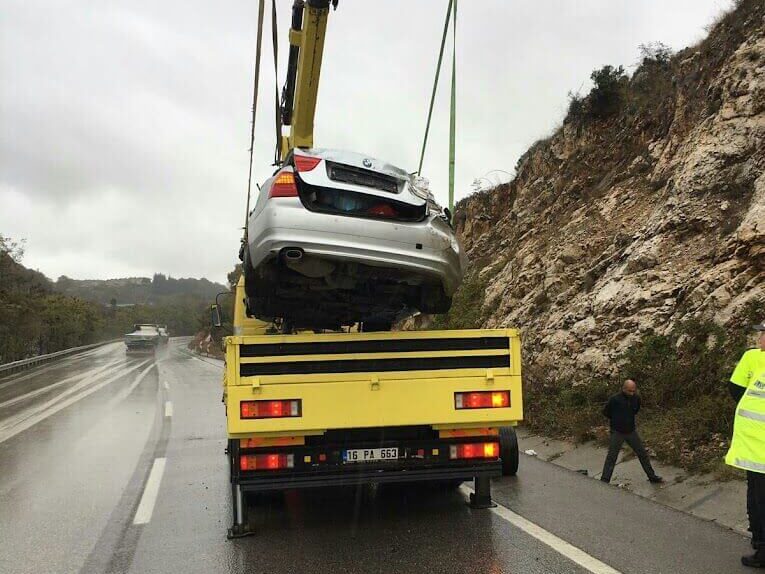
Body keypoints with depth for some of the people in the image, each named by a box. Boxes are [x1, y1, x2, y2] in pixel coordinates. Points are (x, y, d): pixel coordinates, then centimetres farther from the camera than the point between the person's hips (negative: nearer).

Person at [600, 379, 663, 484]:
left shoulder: (636, 398, -4)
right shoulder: (615, 399, -19)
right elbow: (606, 412, -5)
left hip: (631, 431, 4)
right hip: (617, 432, -4)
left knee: (643, 454, 12)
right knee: (611, 457, -2)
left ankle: (652, 476, 27)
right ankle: (604, 481, 4)